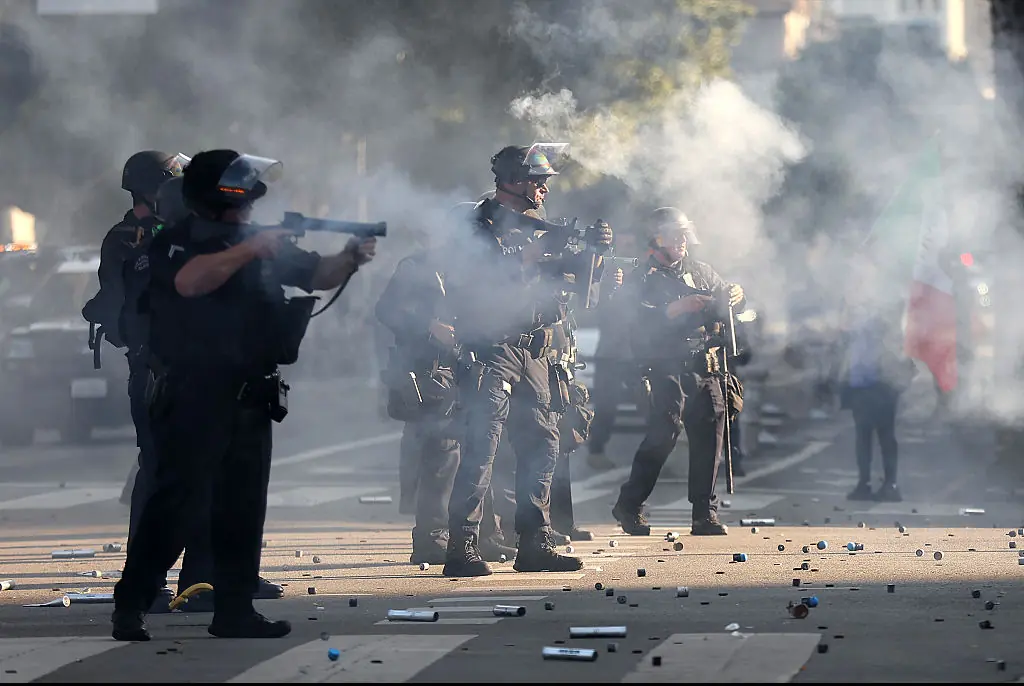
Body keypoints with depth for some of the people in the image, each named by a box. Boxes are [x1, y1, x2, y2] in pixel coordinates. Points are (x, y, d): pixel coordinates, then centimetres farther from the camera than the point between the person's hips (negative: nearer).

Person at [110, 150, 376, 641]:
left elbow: (316, 276, 14)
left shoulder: (263, 240, 14)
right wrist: (251, 249, -27)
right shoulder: (177, 242, -6)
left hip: (249, 396, 7)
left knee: (243, 507, 8)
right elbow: (191, 281, -26)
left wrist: (350, 260, -6)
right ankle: (129, 606, -6)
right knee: (177, 500, -11)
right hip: (190, 395, -7)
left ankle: (235, 610, 14)